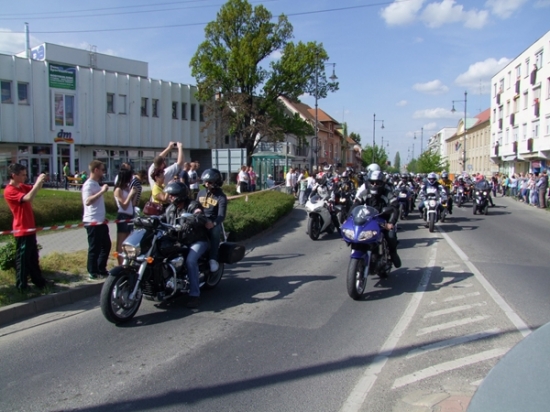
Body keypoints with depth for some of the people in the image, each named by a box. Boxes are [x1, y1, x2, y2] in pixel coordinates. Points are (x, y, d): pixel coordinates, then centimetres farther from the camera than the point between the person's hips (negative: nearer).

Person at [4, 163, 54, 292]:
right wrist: (38, 182, -27)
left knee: (33, 258, 17)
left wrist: (40, 181, -3)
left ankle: (39, 281, 27)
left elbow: (35, 188, 19)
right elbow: (28, 198, -32)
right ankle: (21, 286, 8)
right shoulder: (9, 191, -19)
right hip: (22, 231, -9)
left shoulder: (22, 186, 9)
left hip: (30, 229, 9)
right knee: (22, 259, 0)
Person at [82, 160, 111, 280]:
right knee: (95, 248, -1)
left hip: (100, 221, 10)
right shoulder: (89, 184, -14)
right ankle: (93, 272, 9)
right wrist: (102, 191, -27)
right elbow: (87, 201, -27)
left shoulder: (96, 184, 15)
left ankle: (101, 270, 25)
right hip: (93, 222, -10)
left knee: (106, 245, 15)